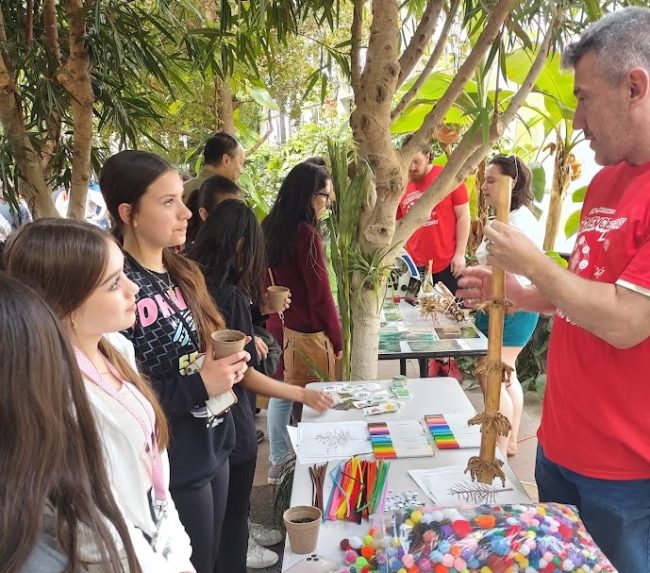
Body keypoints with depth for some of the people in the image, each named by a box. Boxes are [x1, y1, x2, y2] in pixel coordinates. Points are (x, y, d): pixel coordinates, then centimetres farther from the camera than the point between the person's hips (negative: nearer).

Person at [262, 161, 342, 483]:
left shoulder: (270, 228, 4)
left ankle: (278, 463, 31)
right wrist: (337, 340, -8)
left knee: (281, 395, 18)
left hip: (276, 326, 8)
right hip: (307, 335, -8)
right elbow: (320, 294, -17)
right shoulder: (306, 233, -20)